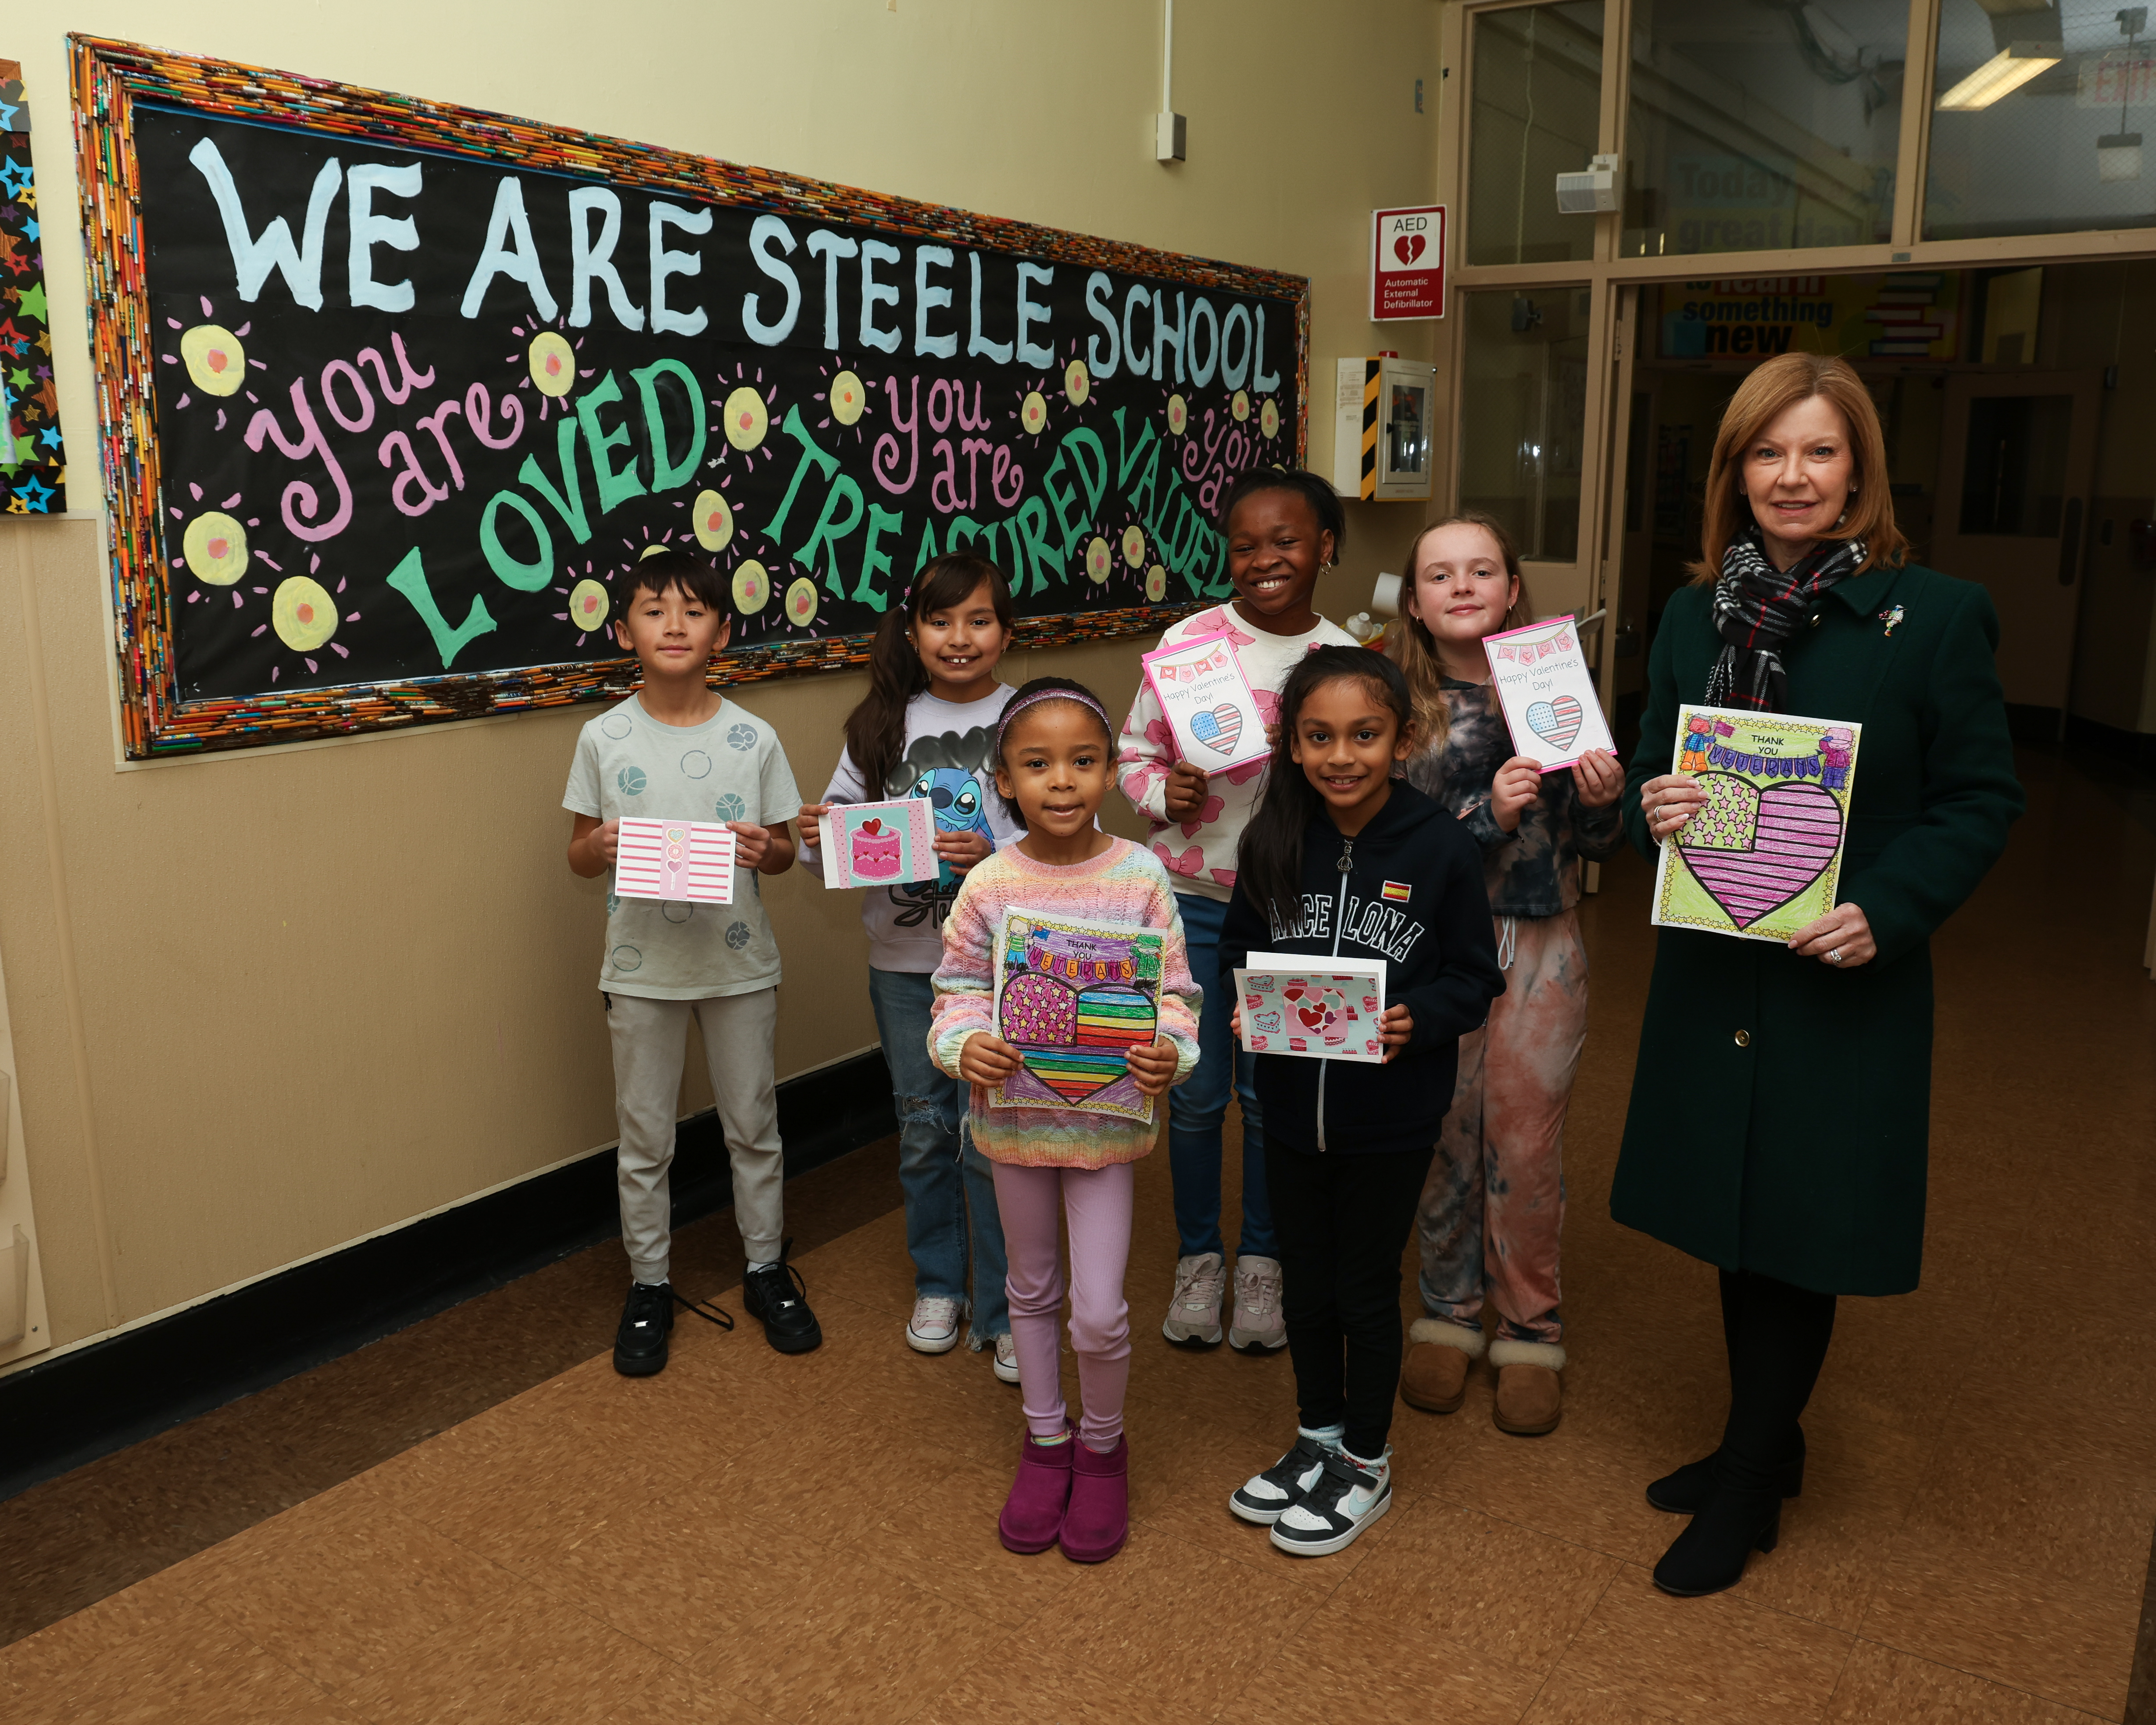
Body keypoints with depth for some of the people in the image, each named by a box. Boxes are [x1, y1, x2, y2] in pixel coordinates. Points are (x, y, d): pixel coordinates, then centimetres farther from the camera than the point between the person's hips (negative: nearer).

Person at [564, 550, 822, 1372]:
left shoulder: (754, 738, -5)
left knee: (753, 1122, 13)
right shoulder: (603, 739, -4)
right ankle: (649, 1284, 29)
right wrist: (603, 845, -19)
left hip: (738, 961, 0)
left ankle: (765, 1267, 32)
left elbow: (783, 849, 3)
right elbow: (578, 855, 3)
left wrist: (763, 850, -19)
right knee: (644, 1134, 11)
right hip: (641, 965, 0)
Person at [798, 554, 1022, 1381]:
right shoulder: (884, 723, 4)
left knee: (991, 1140, 1)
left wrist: (995, 855, -24)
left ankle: (1005, 1312, 19)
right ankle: (938, 1285, 35)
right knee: (924, 1131, 15)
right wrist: (816, 838, -14)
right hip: (903, 961, 3)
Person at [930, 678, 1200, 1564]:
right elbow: (959, 991, -2)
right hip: (1015, 1113, 2)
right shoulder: (989, 886, -8)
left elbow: (1174, 990, -5)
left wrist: (1169, 1049, -23)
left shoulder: (1140, 876, -10)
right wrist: (965, 1047, -22)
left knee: (1099, 1310, -1)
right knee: (1032, 1287, 19)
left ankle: (1103, 1442, 29)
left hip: (1107, 1117, -2)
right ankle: (1045, 1438, 41)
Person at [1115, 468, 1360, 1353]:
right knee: (1196, 1094, 10)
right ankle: (1198, 1256, 31)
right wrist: (1166, 793, -18)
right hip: (1191, 897, 0)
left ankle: (1260, 1261, 32)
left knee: (1270, 1095, 11)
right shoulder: (1190, 640, -5)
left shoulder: (1347, 660, -2)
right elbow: (1134, 754, 1)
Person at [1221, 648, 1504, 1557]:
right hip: (1292, 1104, 3)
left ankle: (1366, 1464, 33)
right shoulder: (1272, 843, -6)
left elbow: (1476, 977, -7)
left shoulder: (1443, 848, -14)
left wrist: (1416, 1020, -24)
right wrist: (1247, 1008, -13)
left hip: (1393, 1114, -3)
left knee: (1366, 1286, 12)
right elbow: (1238, 951, 6)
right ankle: (1318, 1437, 41)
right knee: (1304, 1278, 18)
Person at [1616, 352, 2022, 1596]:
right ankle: (1767, 1443, 37)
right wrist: (1653, 809, -12)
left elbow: (1985, 799, -6)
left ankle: (1747, 1492, 23)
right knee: (1734, 1217, 16)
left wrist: (1885, 911, -19)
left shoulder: (1935, 616, -8)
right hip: (1714, 971, 5)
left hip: (1846, 982, -4)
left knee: (1801, 1231, 5)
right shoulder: (1696, 615, 5)